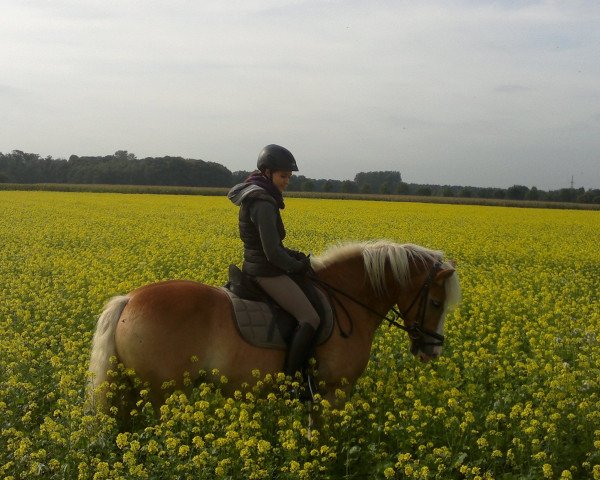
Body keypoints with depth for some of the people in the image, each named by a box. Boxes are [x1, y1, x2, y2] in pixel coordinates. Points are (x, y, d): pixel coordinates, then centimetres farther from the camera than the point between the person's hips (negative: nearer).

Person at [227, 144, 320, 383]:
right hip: (267, 272, -11)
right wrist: (297, 266, -7)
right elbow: (272, 253, -24)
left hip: (255, 267, 11)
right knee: (310, 319, -15)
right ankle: (289, 378, -13)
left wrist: (294, 256, 8)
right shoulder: (263, 203, -21)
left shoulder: (253, 197, 11)